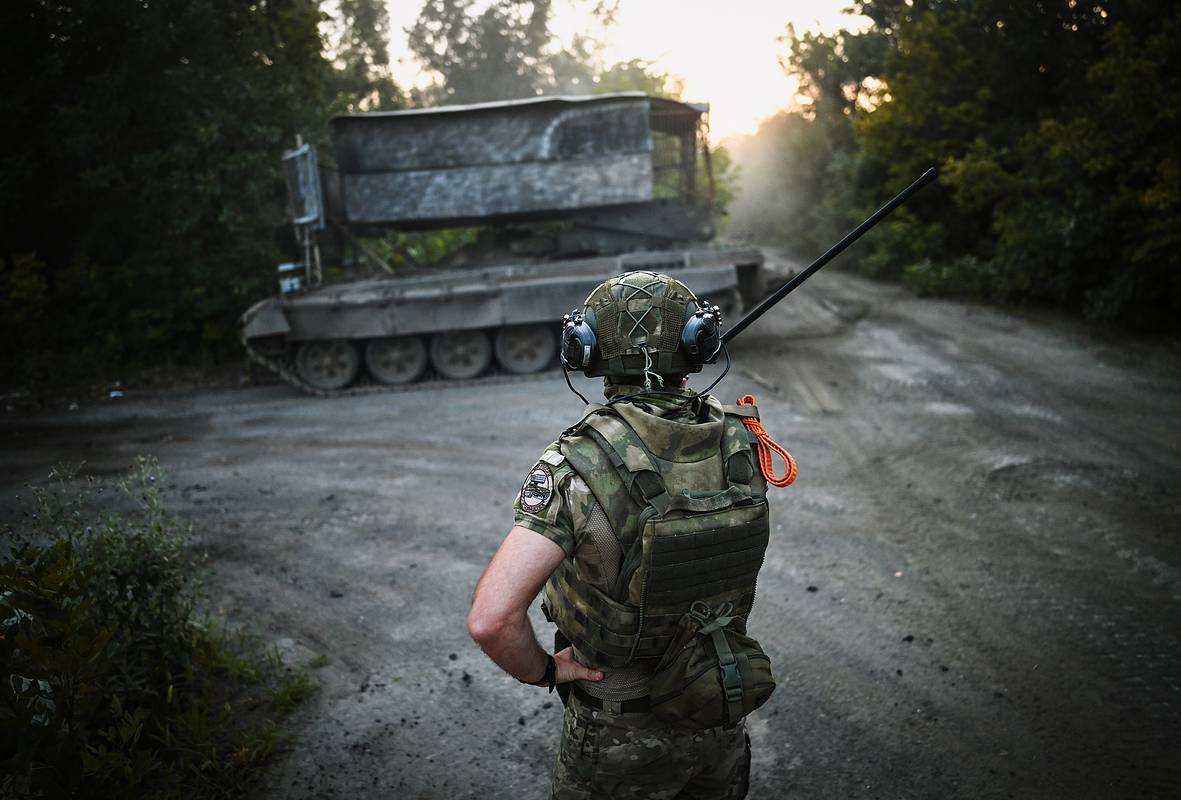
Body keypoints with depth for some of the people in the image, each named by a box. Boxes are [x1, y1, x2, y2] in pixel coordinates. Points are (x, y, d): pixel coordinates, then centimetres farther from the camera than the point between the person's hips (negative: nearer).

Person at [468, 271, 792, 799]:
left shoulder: (575, 467, -28)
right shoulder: (740, 442, -14)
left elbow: (491, 619, -35)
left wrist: (543, 671, -14)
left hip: (623, 734, -4)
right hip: (722, 715, 4)